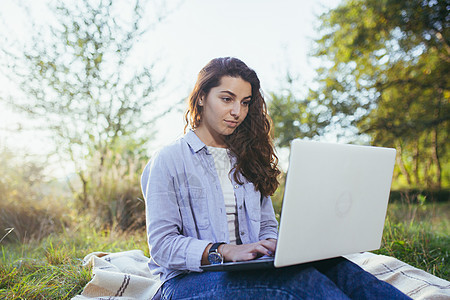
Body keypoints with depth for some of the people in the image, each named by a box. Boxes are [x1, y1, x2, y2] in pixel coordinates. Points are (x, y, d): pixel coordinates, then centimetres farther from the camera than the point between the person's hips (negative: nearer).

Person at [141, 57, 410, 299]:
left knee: (327, 263, -27)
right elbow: (162, 245, -8)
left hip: (250, 272, 5)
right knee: (297, 277, -34)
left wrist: (273, 246, -7)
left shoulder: (246, 159, 19)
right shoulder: (168, 161, 0)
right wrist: (225, 251, -24)